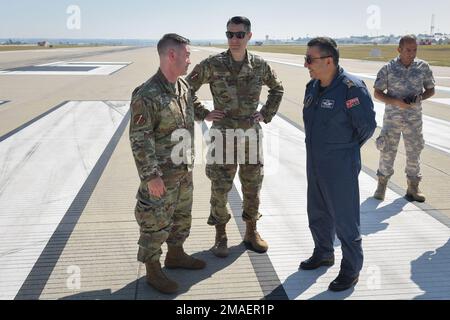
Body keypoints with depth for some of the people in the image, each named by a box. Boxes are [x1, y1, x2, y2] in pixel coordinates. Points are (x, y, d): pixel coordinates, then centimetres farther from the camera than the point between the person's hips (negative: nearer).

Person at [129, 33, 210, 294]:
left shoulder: (184, 86, 3)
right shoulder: (147, 95, -23)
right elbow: (139, 140, -22)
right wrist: (151, 175, -22)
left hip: (185, 169, 9)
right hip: (161, 174, -8)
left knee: (182, 215, 22)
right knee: (157, 222, 6)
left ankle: (176, 255, 43)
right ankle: (153, 271, 24)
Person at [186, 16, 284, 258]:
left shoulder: (260, 65, 0)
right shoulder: (212, 65, -9)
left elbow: (277, 89, 17)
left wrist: (267, 114, 7)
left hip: (251, 135, 3)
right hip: (223, 135, -2)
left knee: (252, 187, 11)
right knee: (220, 188, 2)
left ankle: (251, 233, 27)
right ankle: (220, 236, 19)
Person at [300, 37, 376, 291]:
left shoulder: (351, 88, -20)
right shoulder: (313, 87, 3)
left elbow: (367, 125, -15)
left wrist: (347, 148, -1)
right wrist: (322, 146, 11)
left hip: (340, 168, -7)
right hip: (315, 165, 8)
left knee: (345, 221, 5)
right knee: (318, 215, 22)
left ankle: (351, 270, 23)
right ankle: (323, 254, 44)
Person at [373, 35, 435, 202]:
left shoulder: (423, 67, -2)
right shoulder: (388, 68, -8)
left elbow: (430, 90, 8)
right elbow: (377, 93, -3)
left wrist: (420, 97, -13)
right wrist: (395, 102, -18)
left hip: (414, 119, 2)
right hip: (392, 118, -2)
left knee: (414, 152, 9)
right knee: (387, 151, 6)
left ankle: (413, 187, 23)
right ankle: (382, 184, 22)